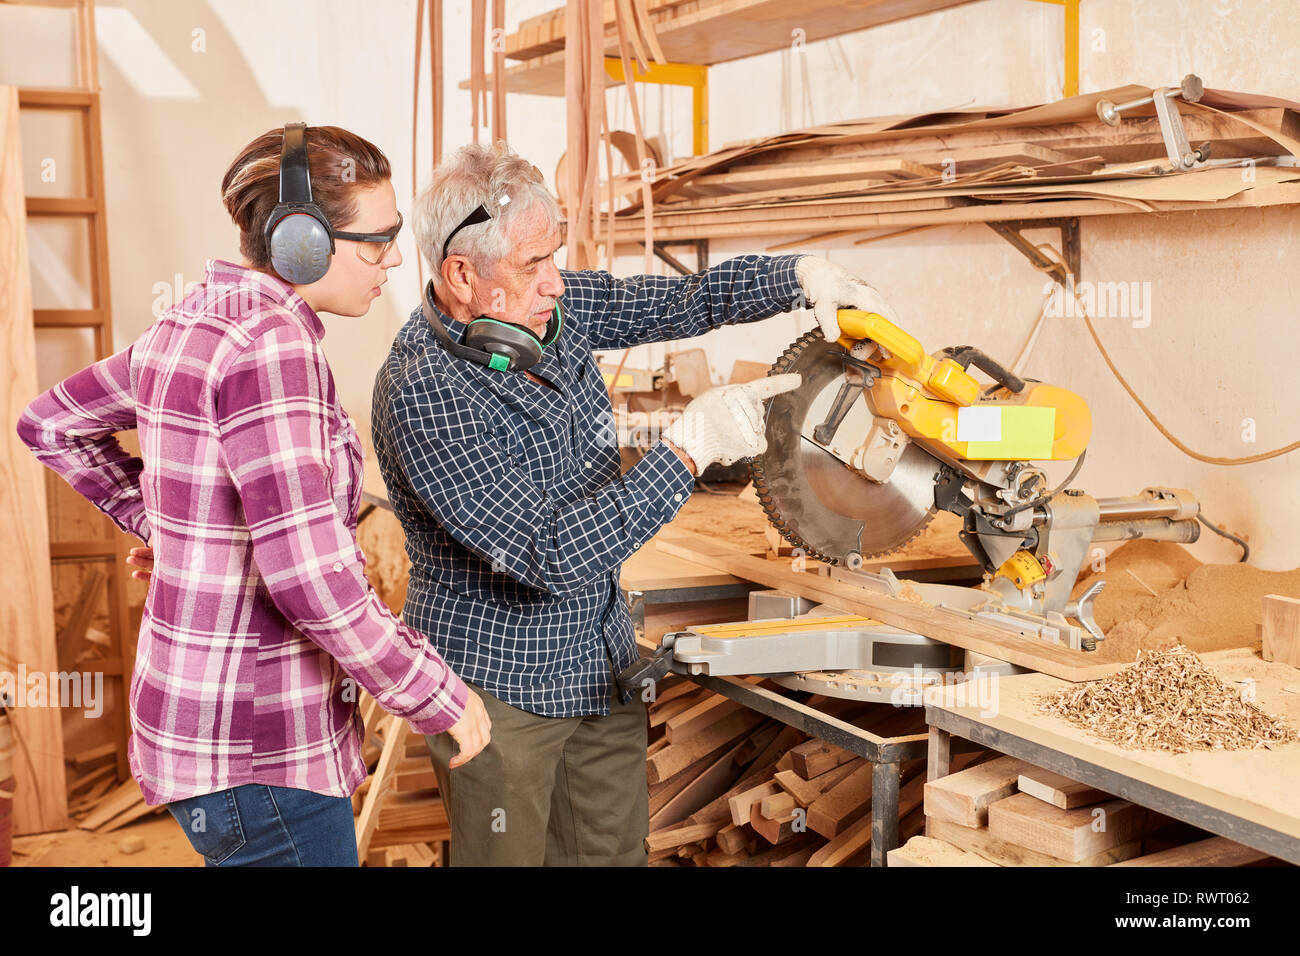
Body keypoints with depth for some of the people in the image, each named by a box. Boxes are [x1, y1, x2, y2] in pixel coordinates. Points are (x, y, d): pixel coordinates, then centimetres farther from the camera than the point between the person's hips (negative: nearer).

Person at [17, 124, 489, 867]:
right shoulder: (268, 342, -23)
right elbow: (307, 568, -29)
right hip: (260, 754, -9)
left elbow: (52, 424, 19)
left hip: (194, 710, 9)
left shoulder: (194, 325, 5)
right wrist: (437, 694, -17)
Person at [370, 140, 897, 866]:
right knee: (508, 856, 10)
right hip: (500, 688, -7)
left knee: (615, 850, 16)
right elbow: (549, 556, -32)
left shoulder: (556, 309, -4)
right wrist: (689, 448, -31)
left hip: (602, 663, 7)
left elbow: (683, 301, 8)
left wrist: (802, 274, -7)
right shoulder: (422, 394, -28)